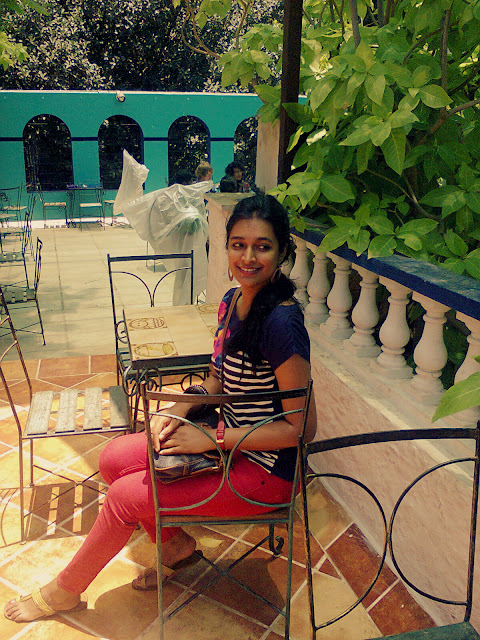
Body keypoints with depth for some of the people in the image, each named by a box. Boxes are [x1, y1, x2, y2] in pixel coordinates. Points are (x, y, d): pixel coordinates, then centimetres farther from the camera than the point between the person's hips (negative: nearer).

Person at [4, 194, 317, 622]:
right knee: (114, 459, 3)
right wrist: (178, 413, -7)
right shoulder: (232, 302, 0)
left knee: (125, 496, -5)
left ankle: (65, 590, 22)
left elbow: (302, 428, -24)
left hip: (265, 469, -8)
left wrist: (210, 439, -22)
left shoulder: (280, 323, -27)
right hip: (232, 443, 8)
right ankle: (175, 543, 22)